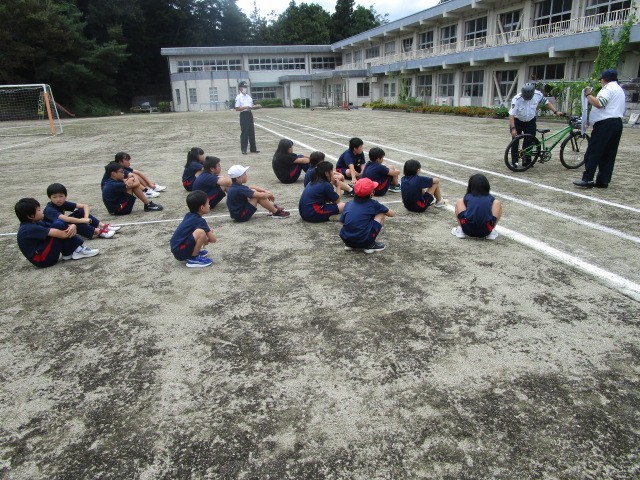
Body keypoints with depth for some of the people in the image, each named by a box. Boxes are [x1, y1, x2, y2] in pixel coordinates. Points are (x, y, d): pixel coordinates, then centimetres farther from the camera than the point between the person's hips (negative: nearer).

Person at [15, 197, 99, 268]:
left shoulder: (36, 223, 10)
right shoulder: (30, 228, -19)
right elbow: (55, 233, -27)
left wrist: (72, 226, -17)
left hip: (44, 253, 9)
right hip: (42, 260, -9)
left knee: (61, 227, 3)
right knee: (58, 225, -17)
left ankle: (69, 252, -6)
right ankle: (76, 251, -9)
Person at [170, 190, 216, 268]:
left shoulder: (189, 216, 8)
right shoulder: (200, 221, -15)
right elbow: (213, 239, -11)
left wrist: (207, 232, 14)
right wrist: (207, 240, 10)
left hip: (175, 247, 9)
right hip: (180, 252, -9)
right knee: (200, 232, -26)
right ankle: (193, 258, -10)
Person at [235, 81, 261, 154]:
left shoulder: (249, 96, 12)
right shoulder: (238, 97, -8)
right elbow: (237, 108, -12)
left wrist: (256, 106, -2)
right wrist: (246, 107, -22)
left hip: (250, 114, 7)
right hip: (244, 115, -7)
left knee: (252, 132, 9)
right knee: (244, 132, -5)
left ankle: (253, 148, 17)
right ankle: (243, 149, 2)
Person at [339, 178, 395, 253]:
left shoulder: (348, 204, 9)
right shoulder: (373, 204, -1)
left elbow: (342, 222, 14)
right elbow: (392, 213, 11)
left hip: (346, 239, 5)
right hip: (362, 241, -5)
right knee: (381, 214, 10)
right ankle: (370, 245, 8)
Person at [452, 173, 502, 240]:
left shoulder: (467, 197, 13)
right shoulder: (490, 198, 16)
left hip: (468, 230, 0)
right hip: (485, 231, 0)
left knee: (459, 202, 24)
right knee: (498, 203, 21)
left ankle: (460, 230, 16)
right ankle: (492, 231, 17)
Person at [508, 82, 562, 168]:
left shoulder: (538, 95, -17)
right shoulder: (516, 99, -27)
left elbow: (547, 103, 0)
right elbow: (511, 114, -29)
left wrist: (556, 111, -8)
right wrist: (513, 128, -36)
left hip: (530, 122, 3)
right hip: (517, 121, -3)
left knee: (529, 141, 2)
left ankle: (526, 161, 13)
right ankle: (514, 161, 2)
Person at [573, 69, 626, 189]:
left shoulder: (608, 88, -6)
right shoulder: (620, 89, 27)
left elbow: (599, 104, -20)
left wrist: (588, 95, -8)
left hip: (605, 123, -10)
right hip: (618, 122, 10)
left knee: (593, 153, -10)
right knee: (609, 154, 7)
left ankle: (587, 179, -15)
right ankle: (603, 181, 8)